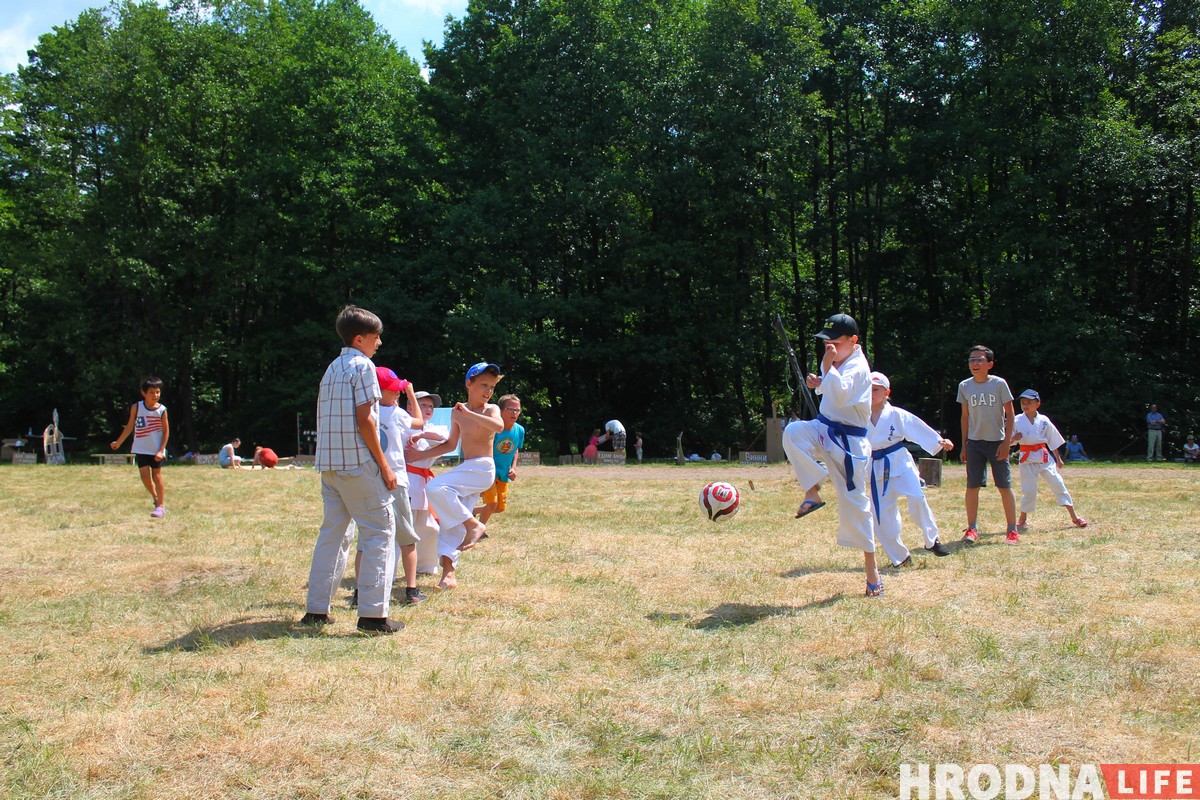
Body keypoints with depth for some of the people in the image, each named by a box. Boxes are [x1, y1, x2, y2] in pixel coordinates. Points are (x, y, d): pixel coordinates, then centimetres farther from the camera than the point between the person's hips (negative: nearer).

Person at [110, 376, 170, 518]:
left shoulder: (162, 410, -10)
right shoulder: (136, 408, -4)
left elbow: (166, 431, -5)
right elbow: (130, 427, 7)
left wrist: (161, 450, -10)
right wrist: (118, 442, 10)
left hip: (156, 450, -2)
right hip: (141, 449, 2)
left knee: (157, 476, 2)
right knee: (145, 476, -1)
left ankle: (161, 505, 12)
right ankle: (155, 498, 24)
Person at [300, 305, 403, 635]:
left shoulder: (332, 368, 18)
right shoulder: (362, 366, -7)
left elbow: (325, 419, 17)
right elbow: (364, 420, -14)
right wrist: (384, 466, -11)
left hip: (329, 462, 8)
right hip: (357, 461, -8)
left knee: (333, 531, 13)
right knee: (380, 530, -3)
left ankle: (316, 609, 13)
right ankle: (373, 613, -7)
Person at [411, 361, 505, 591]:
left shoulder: (491, 409, -3)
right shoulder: (457, 411, 13)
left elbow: (498, 426, -27)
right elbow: (451, 444, 22)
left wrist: (469, 413, -23)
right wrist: (420, 455, 17)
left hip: (482, 469, -7)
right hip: (467, 472, 7)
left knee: (436, 487, -24)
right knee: (450, 521, 2)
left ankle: (474, 525, -15)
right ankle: (449, 571, 4)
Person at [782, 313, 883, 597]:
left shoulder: (857, 367, -17)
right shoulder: (838, 361, 8)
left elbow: (839, 396, -33)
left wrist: (828, 367, -28)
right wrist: (820, 383, 5)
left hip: (848, 441, -7)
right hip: (823, 430, 7)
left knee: (854, 501, -2)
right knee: (793, 433, -27)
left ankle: (871, 569, 13)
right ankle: (813, 492, -16)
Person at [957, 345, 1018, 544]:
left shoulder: (999, 384, -6)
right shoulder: (965, 386, 3)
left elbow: (1009, 414, -3)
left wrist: (1007, 442, -10)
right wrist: (964, 445, 8)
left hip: (997, 441, -2)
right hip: (974, 443, 3)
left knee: (1005, 487, 1)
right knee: (972, 487, 1)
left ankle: (1012, 530, 9)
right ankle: (972, 529, 9)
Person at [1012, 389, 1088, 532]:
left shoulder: (1043, 420, 1)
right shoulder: (1017, 421, -3)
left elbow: (1053, 440, 10)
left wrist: (1058, 459, 13)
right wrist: (1014, 437, -24)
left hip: (1044, 457, 2)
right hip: (1027, 458, -2)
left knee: (1058, 485, 2)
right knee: (1029, 490, -4)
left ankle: (1074, 517, 10)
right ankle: (1022, 519, 15)